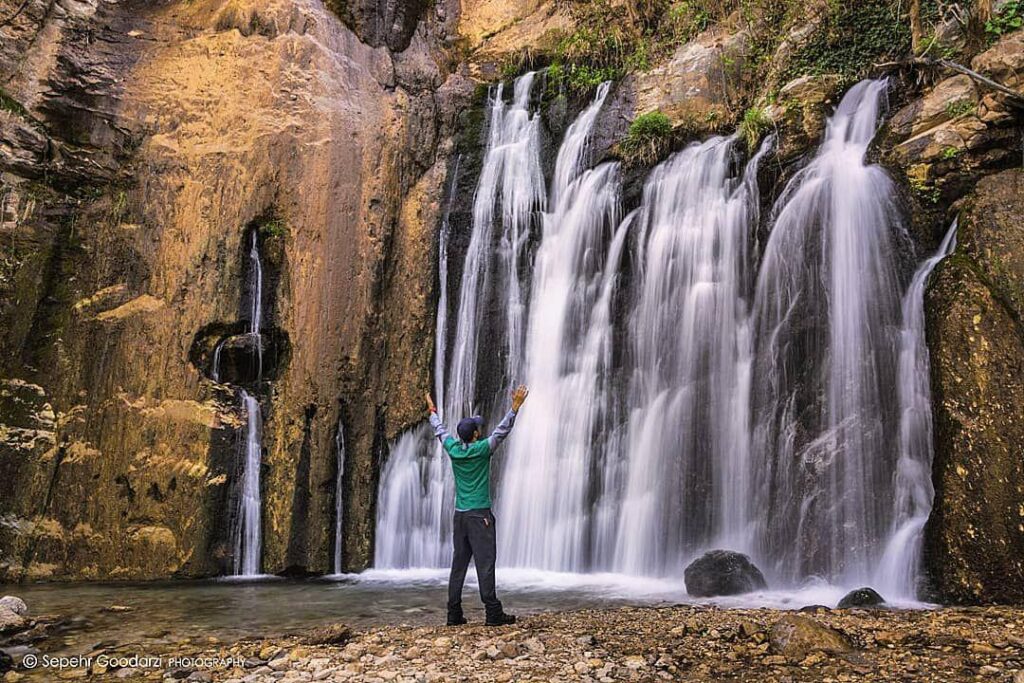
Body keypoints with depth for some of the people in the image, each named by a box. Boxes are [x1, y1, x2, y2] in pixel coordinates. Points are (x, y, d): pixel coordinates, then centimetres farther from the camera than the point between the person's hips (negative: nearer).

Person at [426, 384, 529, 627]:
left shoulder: (453, 449, 3)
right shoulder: (481, 450, -11)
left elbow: (440, 431, 20)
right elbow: (502, 430, -12)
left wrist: (433, 412, 36)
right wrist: (515, 407, -12)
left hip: (460, 516, 6)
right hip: (479, 516, -6)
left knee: (459, 564, 8)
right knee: (485, 564, -5)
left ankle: (454, 613, 9)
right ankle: (493, 613, -3)